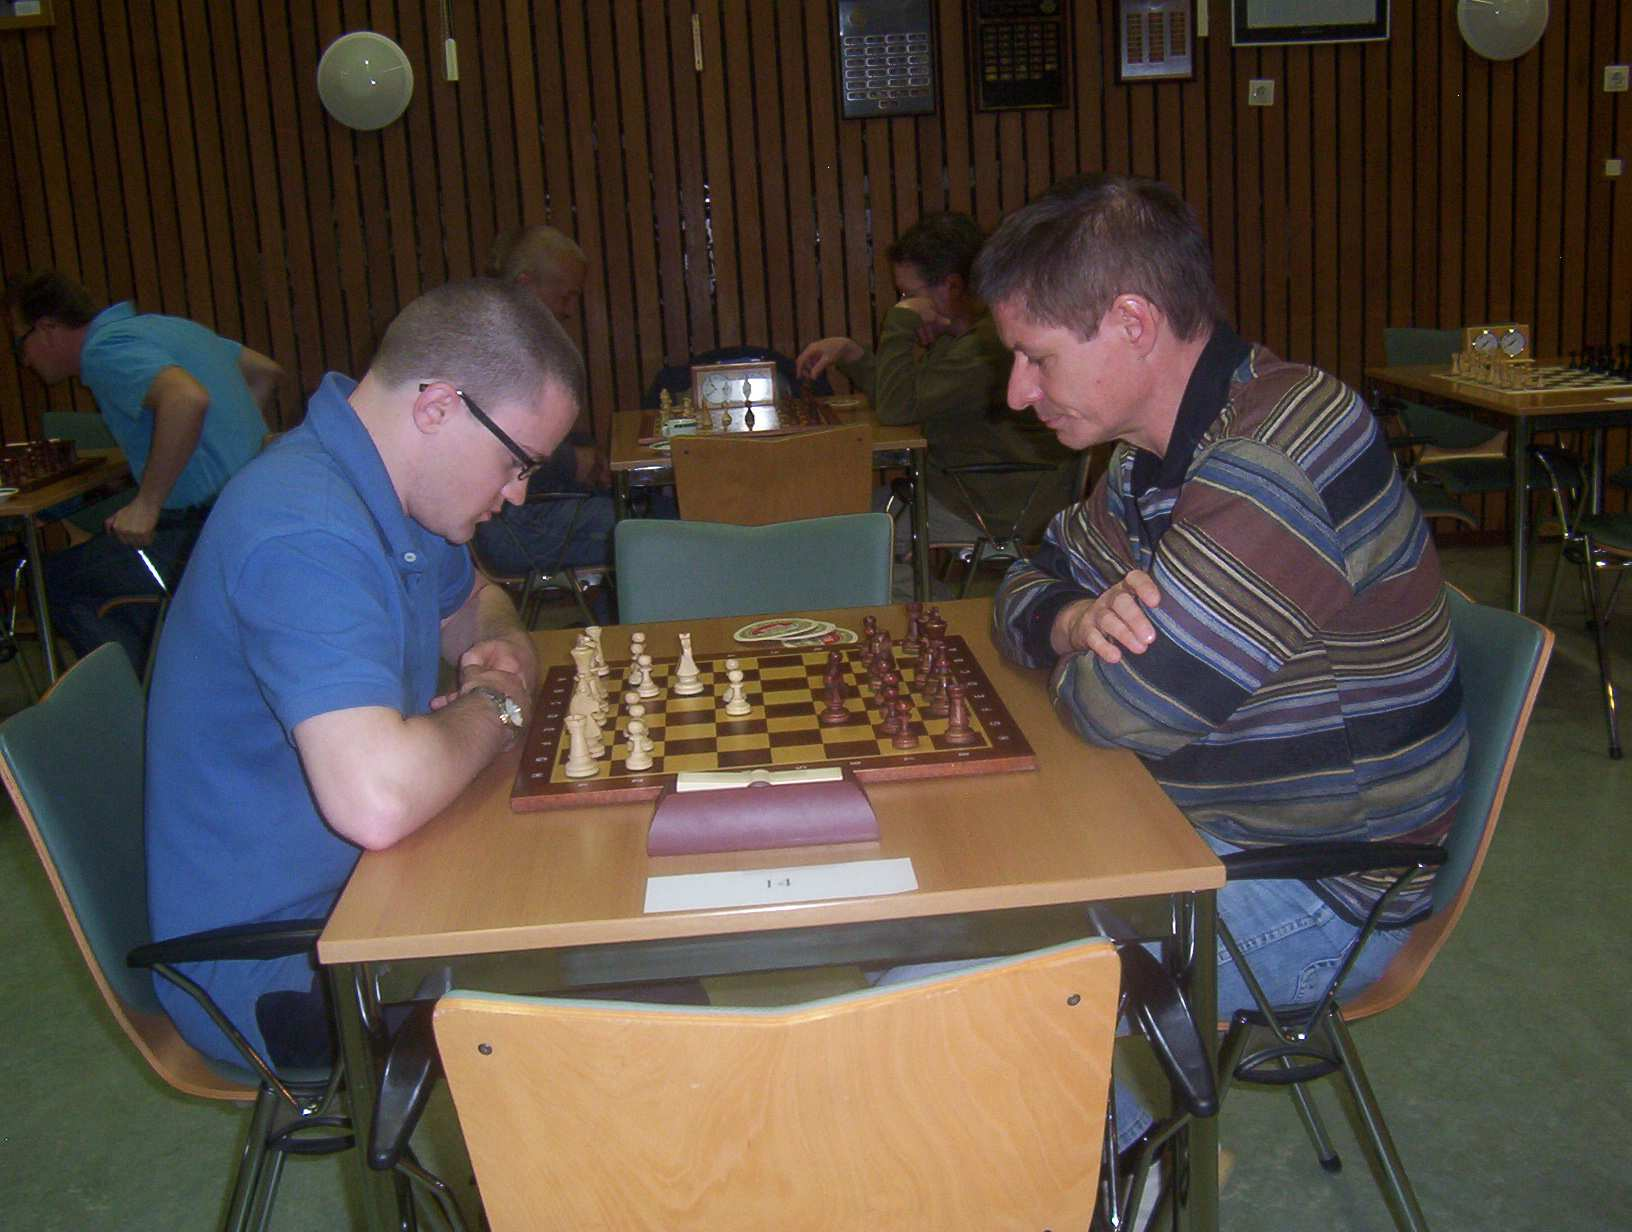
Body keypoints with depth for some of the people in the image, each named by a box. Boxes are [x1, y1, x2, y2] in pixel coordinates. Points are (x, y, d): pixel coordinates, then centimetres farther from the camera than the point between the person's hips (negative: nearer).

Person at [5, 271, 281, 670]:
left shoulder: (104, 350, -12)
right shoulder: (159, 324, 16)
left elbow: (188, 398, -33)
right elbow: (266, 371, 25)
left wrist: (146, 505, -25)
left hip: (204, 530, -10)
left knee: (57, 581, 3)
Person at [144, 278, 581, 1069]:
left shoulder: (386, 490, 5)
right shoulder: (307, 535, -28)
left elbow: (473, 606, 26)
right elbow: (378, 802, -40)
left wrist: (506, 650, 1)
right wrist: (494, 706, -19)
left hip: (347, 892, 10)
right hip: (269, 969, -10)